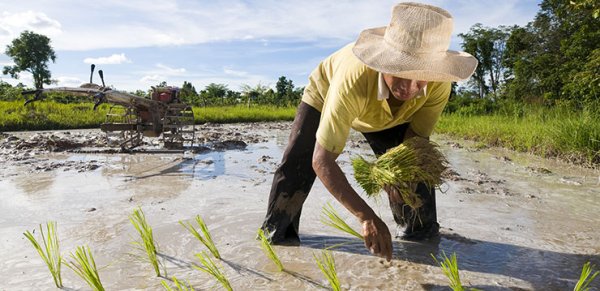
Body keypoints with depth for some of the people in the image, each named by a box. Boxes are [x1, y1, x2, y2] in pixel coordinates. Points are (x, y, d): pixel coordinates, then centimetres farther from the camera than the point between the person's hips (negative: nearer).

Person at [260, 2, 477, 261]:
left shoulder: (439, 83, -35)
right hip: (326, 93, -3)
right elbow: (322, 161, -45)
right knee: (296, 164, -10)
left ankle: (423, 229, 22)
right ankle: (276, 231, 14)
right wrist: (367, 217, -51)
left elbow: (415, 138, -18)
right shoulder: (353, 79, -48)